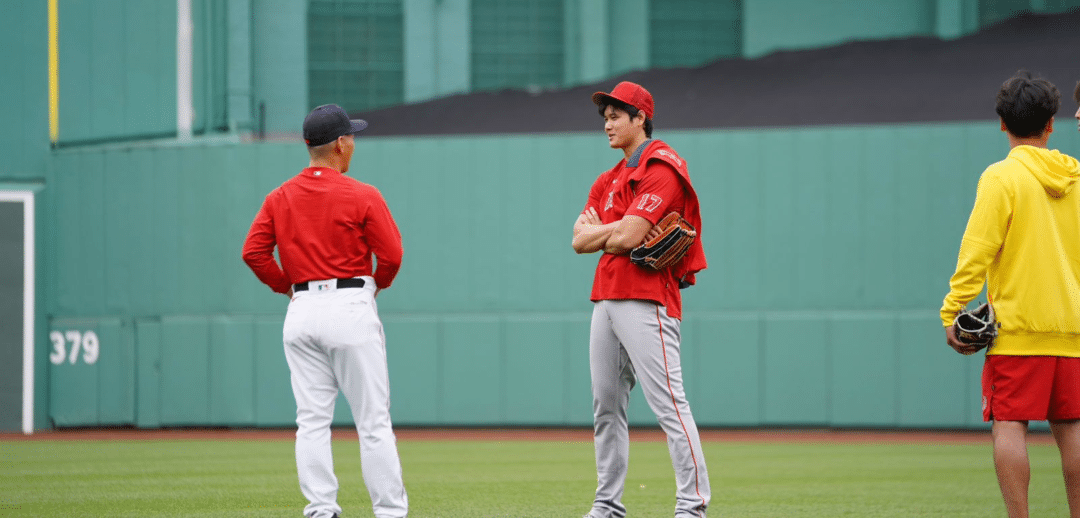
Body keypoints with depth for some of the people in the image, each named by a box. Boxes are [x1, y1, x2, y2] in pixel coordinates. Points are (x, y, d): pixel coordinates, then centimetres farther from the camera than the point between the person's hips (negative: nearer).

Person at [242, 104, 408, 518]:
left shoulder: (280, 198, 6)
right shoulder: (362, 196, -7)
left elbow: (254, 252, 1)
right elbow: (391, 254, -9)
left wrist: (288, 286, 11)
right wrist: (376, 284, 10)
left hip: (301, 312, 4)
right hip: (352, 310, -4)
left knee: (312, 421, 6)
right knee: (373, 421, 0)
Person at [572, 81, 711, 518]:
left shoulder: (662, 168, -8)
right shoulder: (610, 179, 20)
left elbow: (629, 236, -18)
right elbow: (580, 240, 10)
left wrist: (600, 231, 1)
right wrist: (617, 232, -6)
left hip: (646, 299, -9)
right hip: (606, 297, 9)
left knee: (668, 402, -14)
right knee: (606, 406, 11)